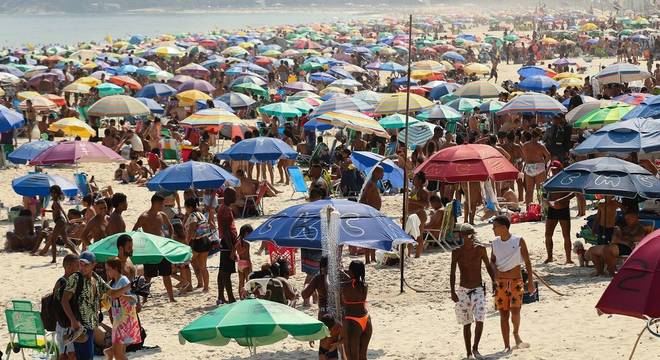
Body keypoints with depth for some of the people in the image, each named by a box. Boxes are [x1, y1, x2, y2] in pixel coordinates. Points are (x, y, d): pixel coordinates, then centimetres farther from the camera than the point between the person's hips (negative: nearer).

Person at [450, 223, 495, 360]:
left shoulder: (480, 249, -2)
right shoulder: (457, 252, -4)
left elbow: (488, 267, 8)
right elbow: (452, 273, -5)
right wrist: (452, 291, -15)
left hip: (478, 290, 0)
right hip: (463, 291, 0)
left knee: (479, 320, -15)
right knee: (467, 324, 6)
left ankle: (475, 348, 5)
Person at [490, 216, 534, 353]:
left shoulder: (518, 241, -6)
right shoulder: (495, 243, 4)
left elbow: (527, 262, -2)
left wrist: (530, 281, -3)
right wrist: (495, 270, -6)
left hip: (516, 281, -3)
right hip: (501, 281, 3)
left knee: (515, 311, -15)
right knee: (503, 314, 2)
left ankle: (516, 333, 16)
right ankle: (507, 346, 9)